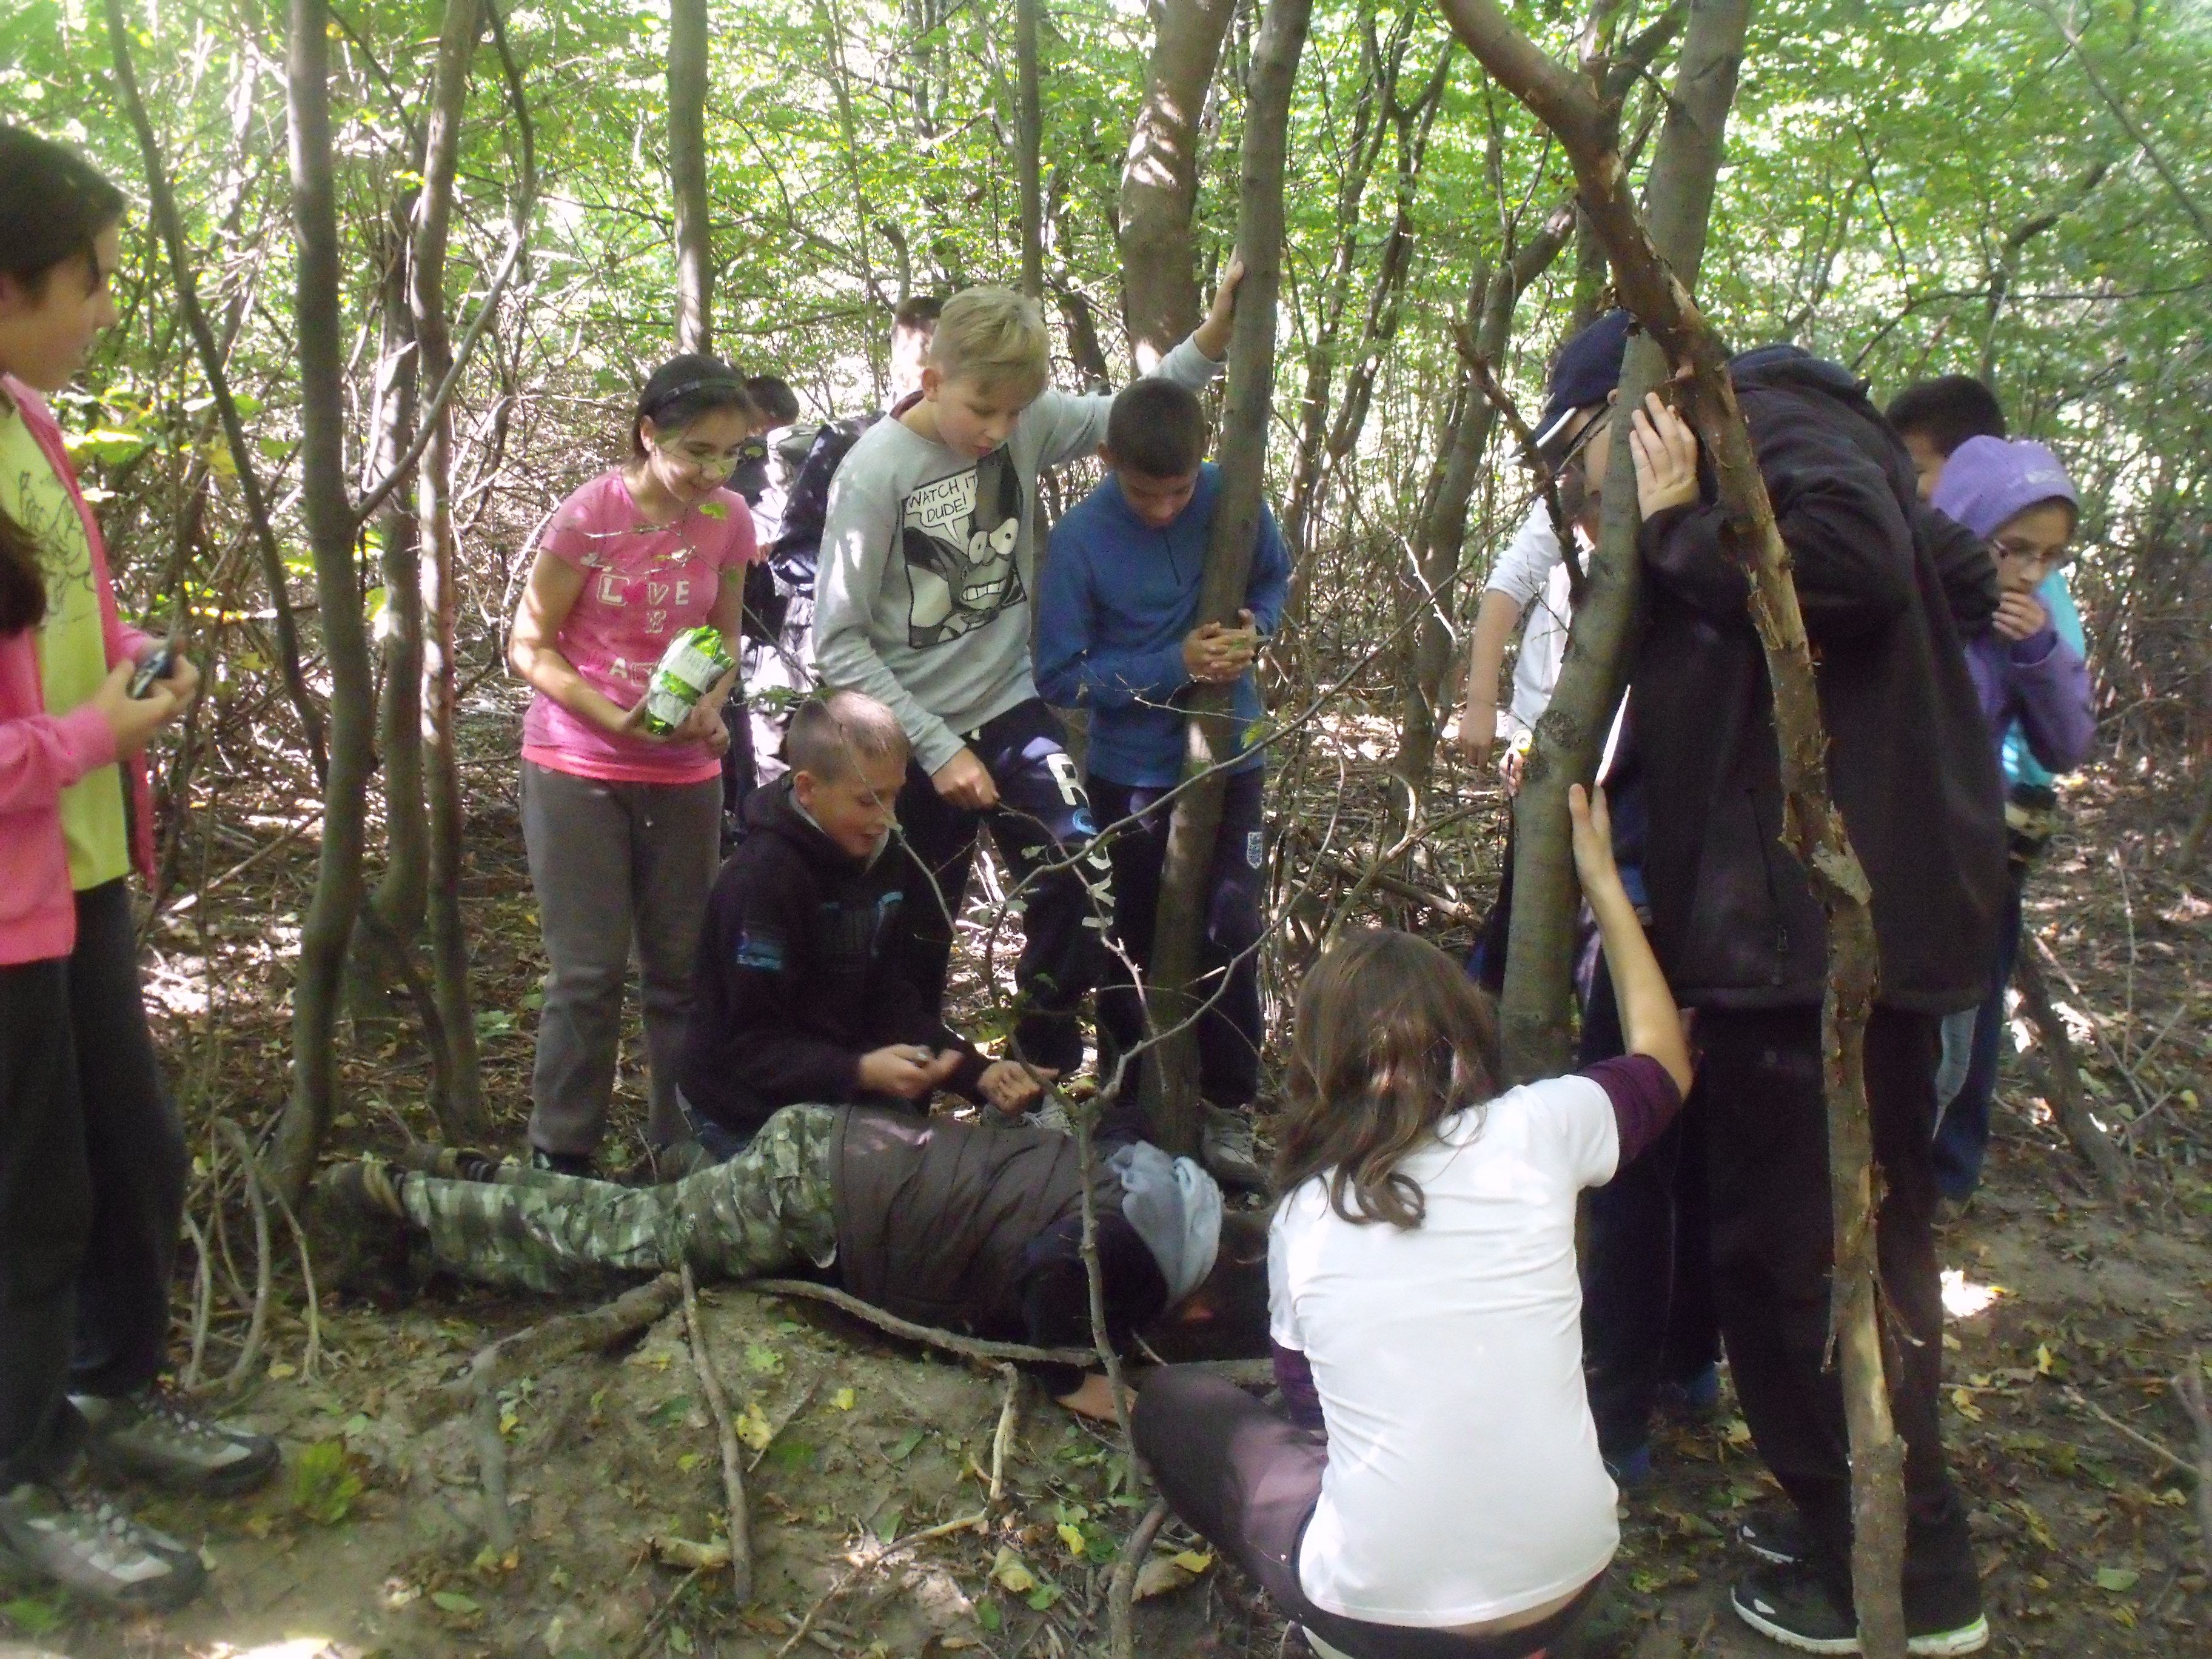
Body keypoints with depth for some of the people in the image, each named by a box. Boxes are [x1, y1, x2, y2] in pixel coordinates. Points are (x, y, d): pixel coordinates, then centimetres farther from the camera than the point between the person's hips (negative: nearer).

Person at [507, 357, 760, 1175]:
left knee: (681, 970, 8)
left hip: (682, 774, 4)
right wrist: (615, 719, -22)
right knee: (589, 972, -3)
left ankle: (681, 1152, 21)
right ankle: (561, 1161, 11)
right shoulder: (590, 515, -15)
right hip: (577, 770, -4)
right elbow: (528, 646, -9)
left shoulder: (729, 519, -3)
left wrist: (710, 709, -12)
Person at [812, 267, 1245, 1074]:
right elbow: (838, 642, -16)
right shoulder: (875, 470, -19)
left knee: (1085, 891, -11)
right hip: (918, 737, -3)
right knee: (917, 935, 11)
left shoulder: (1026, 424, -8)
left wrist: (1213, 337, -11)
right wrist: (938, 748, -16)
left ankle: (1041, 1071, 12)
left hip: (1011, 709, 3)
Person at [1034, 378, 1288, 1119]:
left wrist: (1253, 628, -13)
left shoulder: (1233, 497, -10)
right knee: (1139, 945, 13)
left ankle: (1231, 1106, 21)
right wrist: (1174, 666, -24)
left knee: (1231, 936, 3)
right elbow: (1060, 674, -16)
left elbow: (1274, 578, 9)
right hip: (1132, 774, -1)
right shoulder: (1078, 540, -18)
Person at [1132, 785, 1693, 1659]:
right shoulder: (1537, 1130, -7)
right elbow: (1665, 1061, 14)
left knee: (1171, 1401, 19)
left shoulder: (1300, 1215, -4)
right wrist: (1602, 879, 19)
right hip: (1565, 1589, 3)